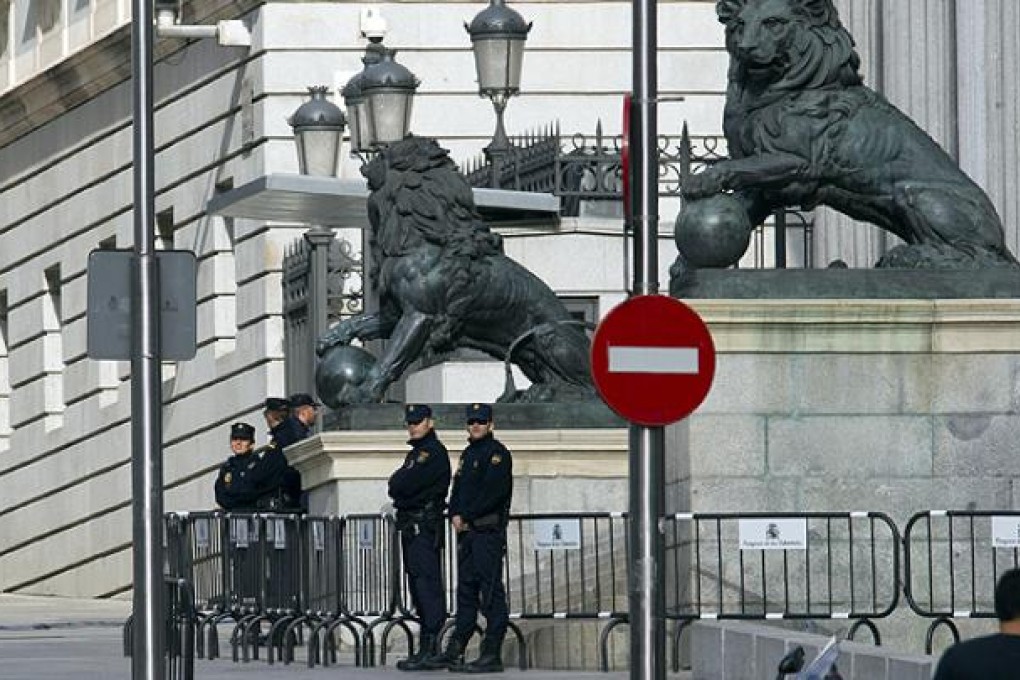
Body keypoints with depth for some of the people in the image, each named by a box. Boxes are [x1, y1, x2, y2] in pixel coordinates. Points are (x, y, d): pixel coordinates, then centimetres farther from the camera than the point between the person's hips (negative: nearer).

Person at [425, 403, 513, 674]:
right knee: (466, 590, 12)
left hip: (489, 532, -9)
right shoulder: (468, 454, 19)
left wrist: (465, 516, -14)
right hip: (467, 531, 9)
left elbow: (493, 492, -17)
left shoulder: (497, 453, -7)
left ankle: (492, 656, -12)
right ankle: (454, 651, 16)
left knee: (491, 592, -10)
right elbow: (458, 488, 19)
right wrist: (454, 515, 0)